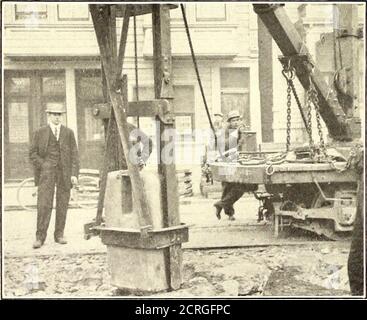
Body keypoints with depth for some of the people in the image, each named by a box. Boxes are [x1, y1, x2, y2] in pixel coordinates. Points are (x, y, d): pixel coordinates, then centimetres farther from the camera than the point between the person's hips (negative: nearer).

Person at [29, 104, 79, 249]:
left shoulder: (68, 133, 10)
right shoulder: (40, 133, 7)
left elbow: (74, 154, 6)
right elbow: (33, 153, 6)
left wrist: (74, 174, -4)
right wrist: (43, 167, -7)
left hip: (65, 172, 2)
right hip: (46, 172, -2)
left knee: (62, 206, 4)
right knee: (44, 205, -10)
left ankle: (59, 235, 15)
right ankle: (40, 237, -6)